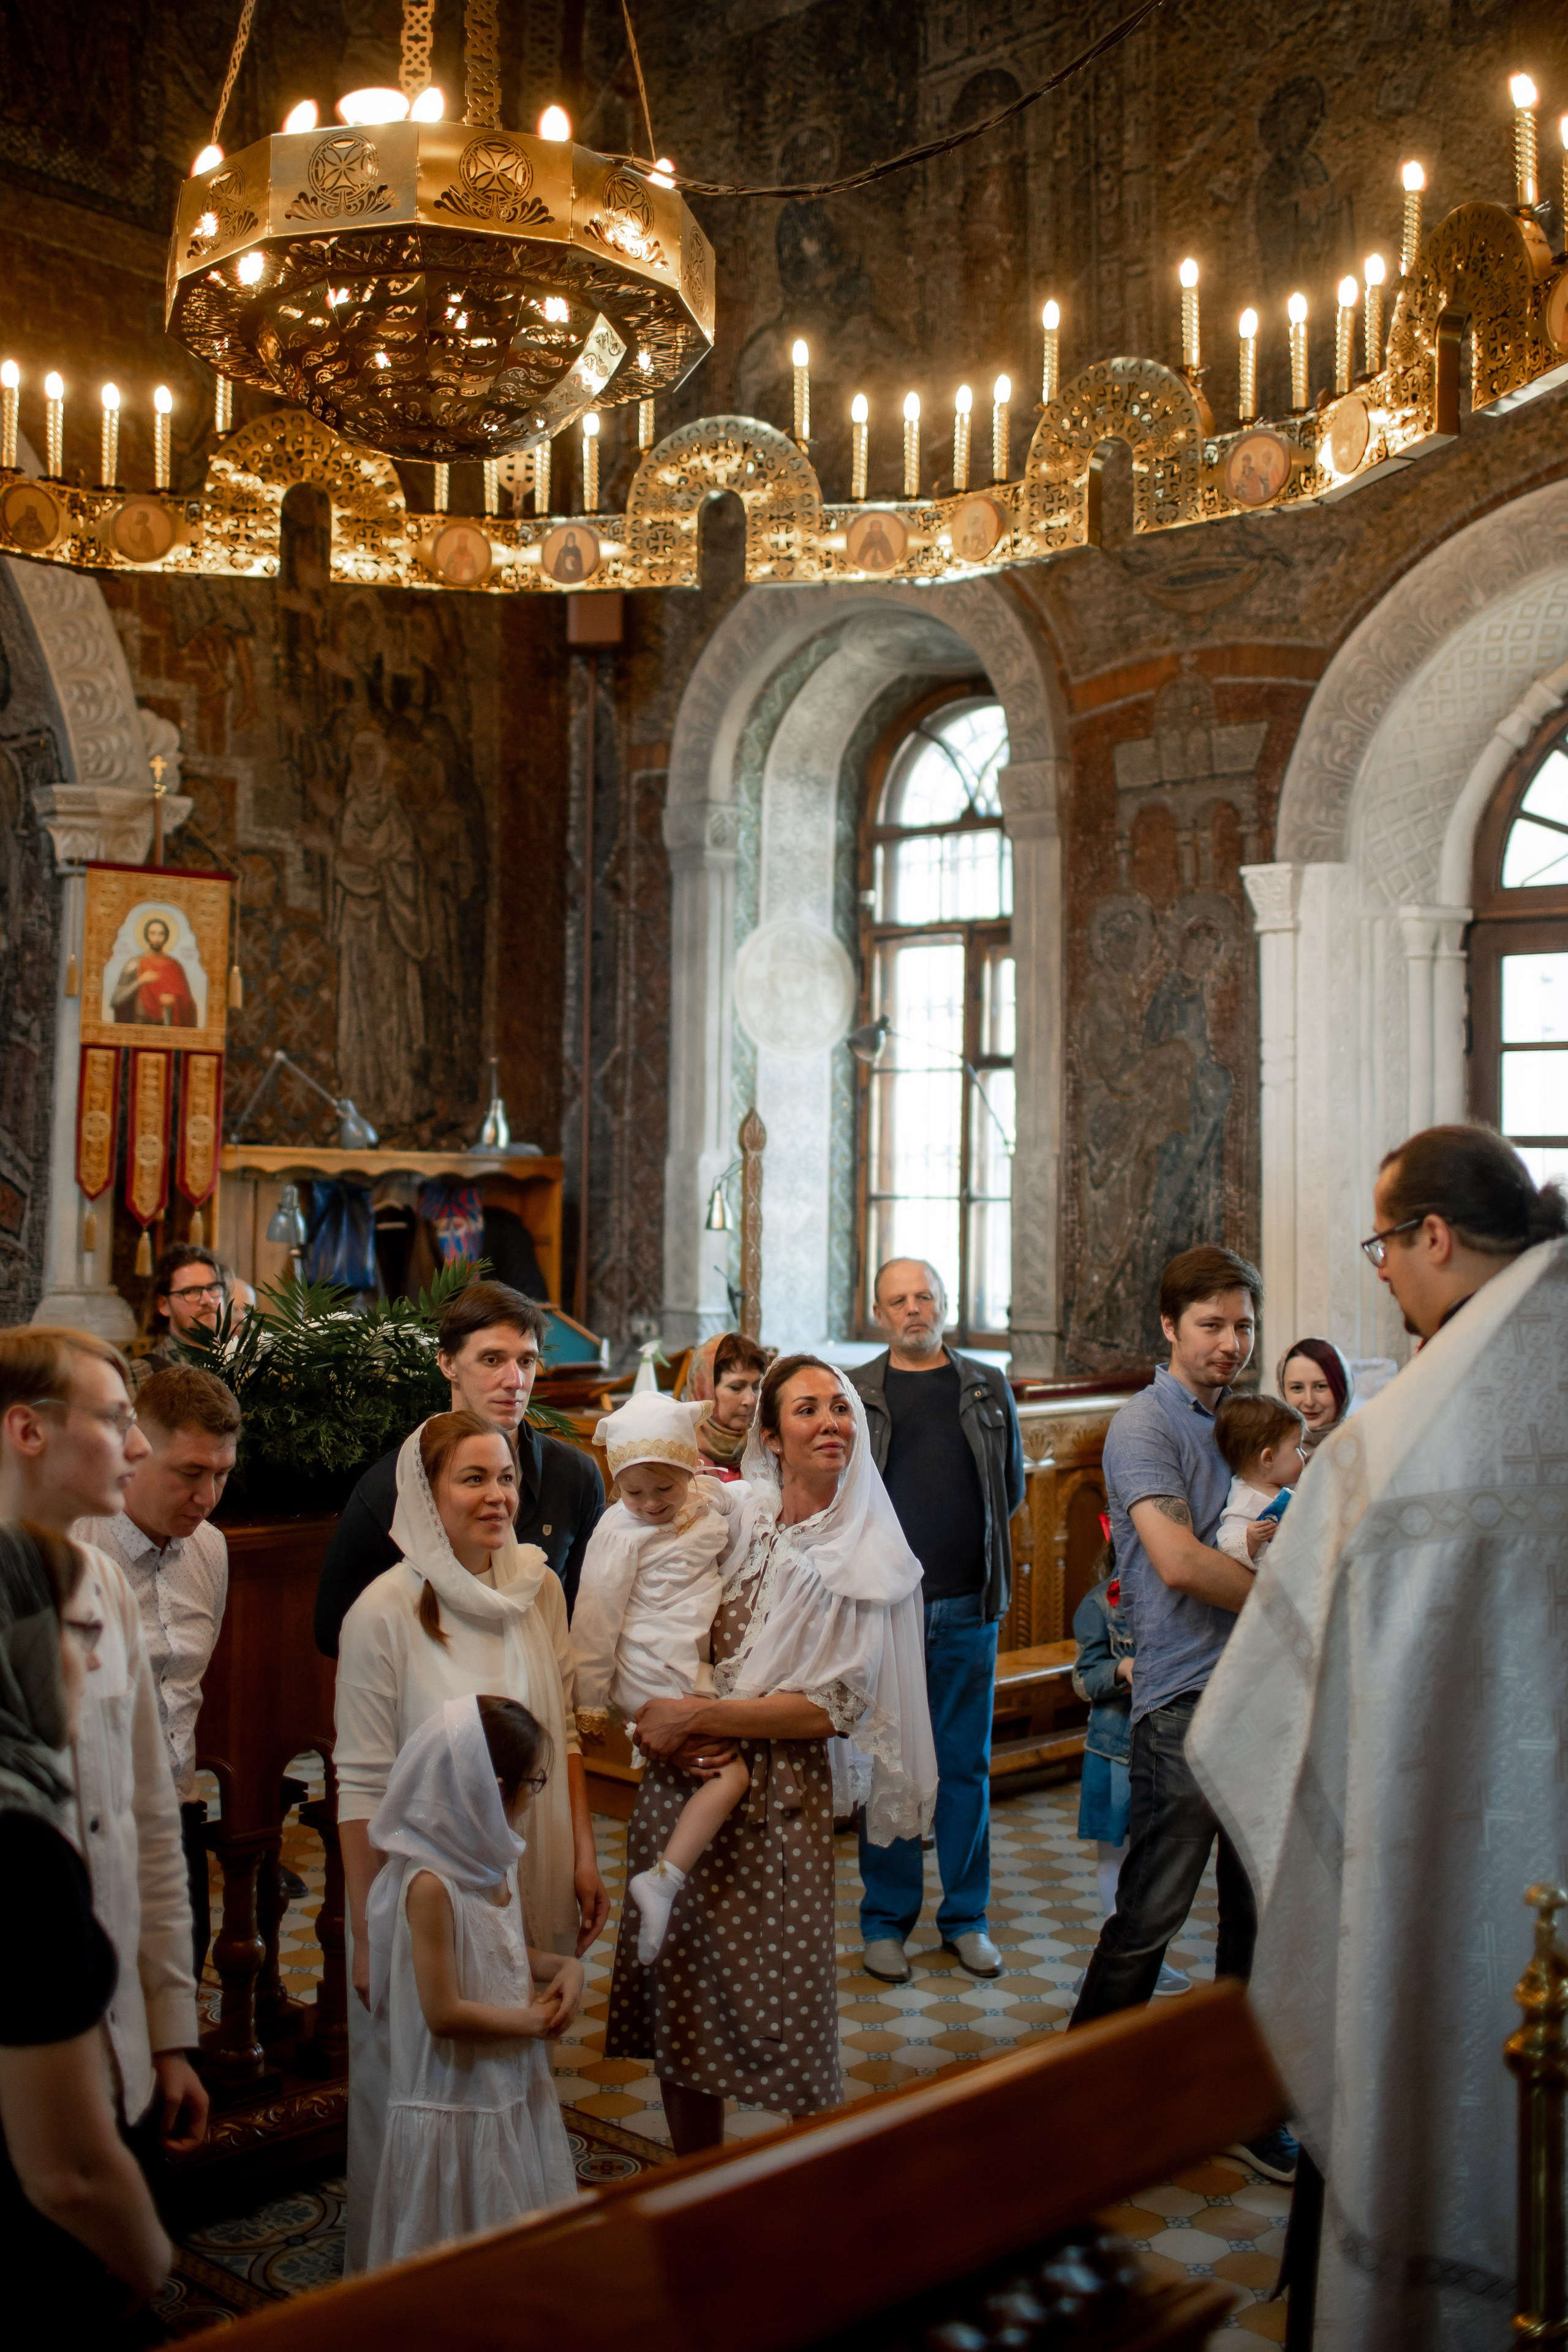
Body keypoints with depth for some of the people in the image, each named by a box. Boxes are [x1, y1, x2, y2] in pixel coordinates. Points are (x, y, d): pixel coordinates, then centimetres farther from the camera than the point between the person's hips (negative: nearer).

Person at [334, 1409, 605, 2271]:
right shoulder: (385, 1612, -17)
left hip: (529, 1887, 5)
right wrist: (371, 1931, -13)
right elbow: (362, 1786, -14)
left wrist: (584, 1856, 6)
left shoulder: (539, 1588, -2)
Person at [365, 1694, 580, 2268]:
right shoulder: (431, 1884, -25)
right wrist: (536, 2018, -15)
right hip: (458, 2107, -8)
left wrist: (563, 1966, -1)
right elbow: (444, 2013, -24)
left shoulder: (495, 1862, 2)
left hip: (516, 2090, 8)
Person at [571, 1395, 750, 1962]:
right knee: (731, 1774, -12)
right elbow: (595, 1619, -11)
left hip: (695, 1665, 8)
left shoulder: (712, 1500, 3)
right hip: (658, 1677, -8)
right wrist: (590, 1703, -8)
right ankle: (663, 1881, -10)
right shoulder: (620, 1533, -16)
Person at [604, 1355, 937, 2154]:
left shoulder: (864, 1560, -4)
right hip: (684, 1782, 3)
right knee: (682, 1991, 10)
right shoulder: (736, 1520, 4)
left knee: (781, 2003, 0)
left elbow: (832, 1705, -11)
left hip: (776, 1796, -3)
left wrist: (696, 1715, -13)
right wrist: (675, 1730, -7)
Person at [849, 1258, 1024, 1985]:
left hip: (967, 1610, 2)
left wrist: (965, 1538, 7)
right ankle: (886, 1921, 17)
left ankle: (965, 1917, 22)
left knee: (966, 1766, 9)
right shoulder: (854, 1394, 3)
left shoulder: (988, 1389, 9)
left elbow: (1012, 1488, 15)